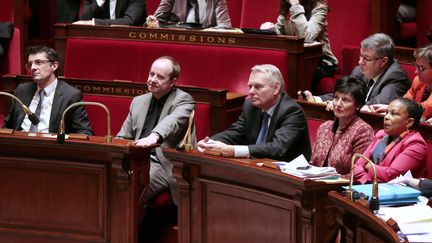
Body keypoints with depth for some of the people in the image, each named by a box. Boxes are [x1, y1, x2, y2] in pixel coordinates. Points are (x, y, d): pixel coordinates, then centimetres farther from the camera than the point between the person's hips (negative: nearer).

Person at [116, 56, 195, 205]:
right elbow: (123, 137, 24)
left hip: (164, 165, -6)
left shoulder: (183, 100, 2)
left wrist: (154, 137, -43)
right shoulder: (138, 101, 22)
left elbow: (172, 121, -22)